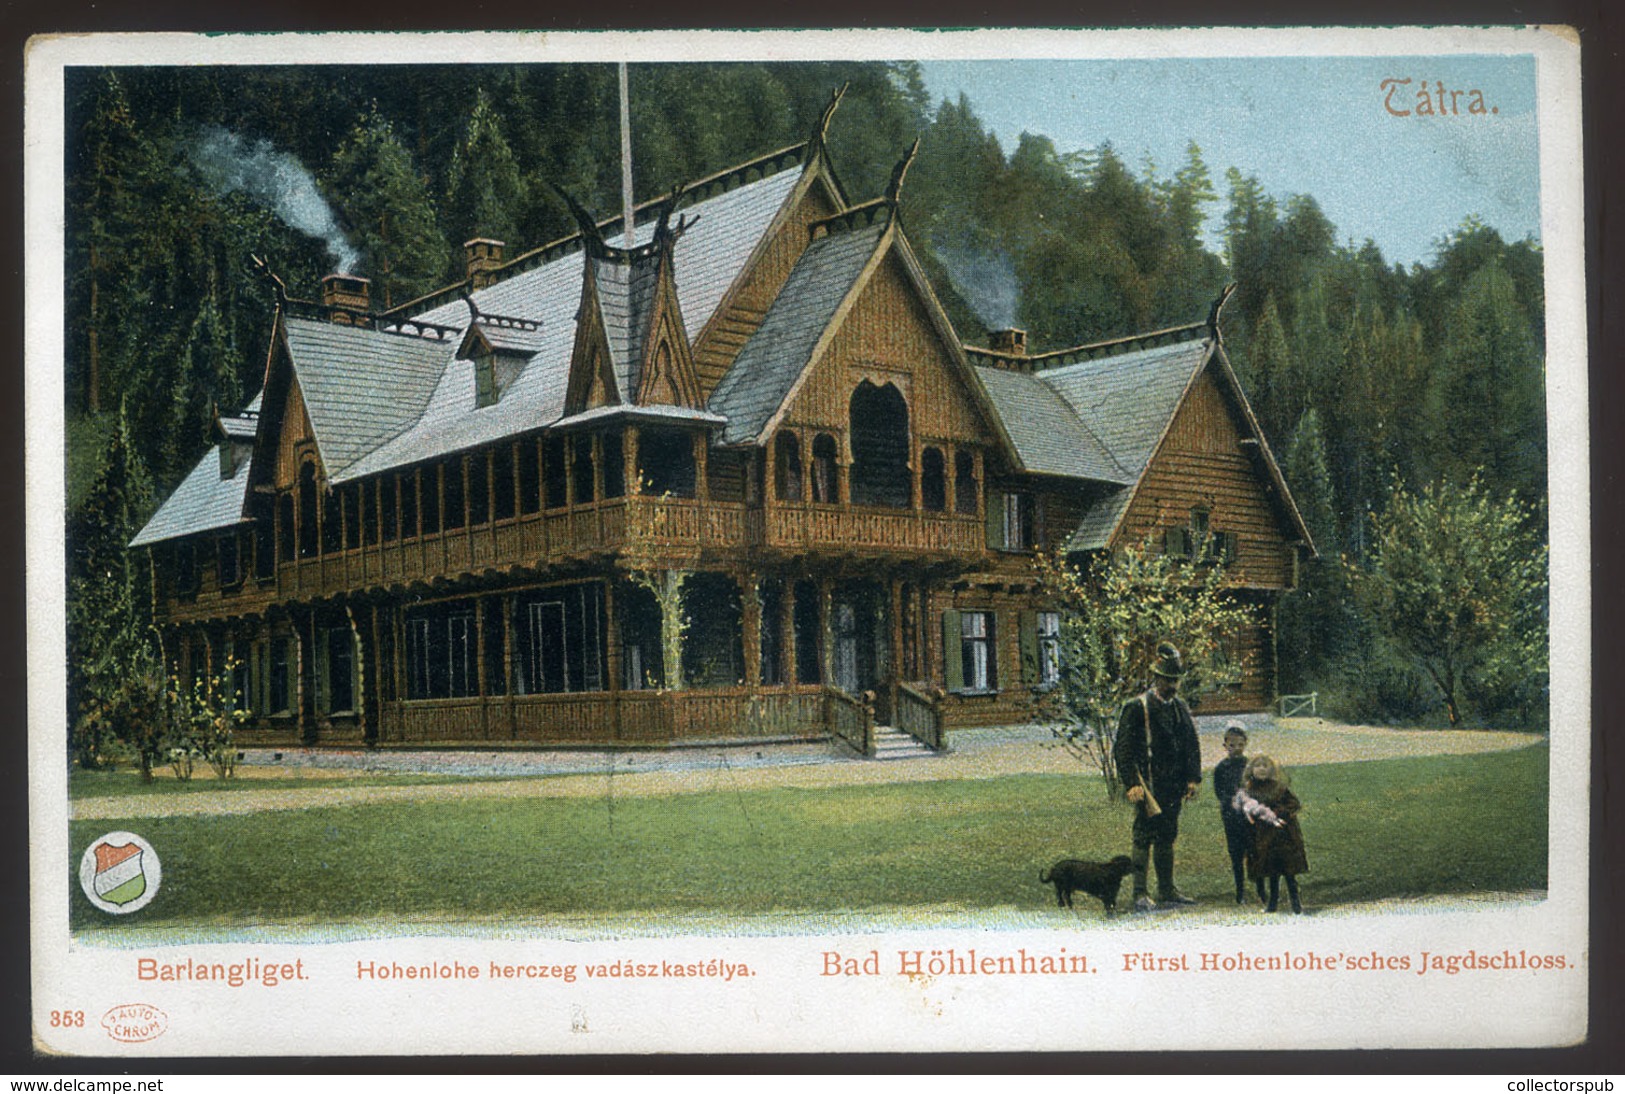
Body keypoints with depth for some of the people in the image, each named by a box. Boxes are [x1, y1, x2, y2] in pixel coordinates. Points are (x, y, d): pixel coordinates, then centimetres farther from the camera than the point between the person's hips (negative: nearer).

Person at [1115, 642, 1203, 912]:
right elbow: (1124, 748, -9)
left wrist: (1193, 778, 7)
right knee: (1144, 836, -7)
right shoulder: (1136, 708, -6)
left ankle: (1167, 889, 20)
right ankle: (1140, 893, -4)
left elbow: (1192, 744, 18)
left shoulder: (1180, 707, 13)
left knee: (1167, 837, 12)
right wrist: (1132, 783, -16)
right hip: (1148, 785, -6)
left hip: (1173, 787, 6)